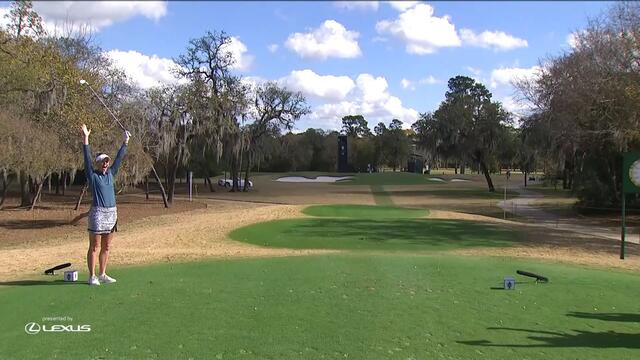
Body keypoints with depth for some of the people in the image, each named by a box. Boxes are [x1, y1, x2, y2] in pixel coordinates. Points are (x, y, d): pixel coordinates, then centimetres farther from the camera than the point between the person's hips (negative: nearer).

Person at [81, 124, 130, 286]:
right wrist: (85, 139, -18)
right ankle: (92, 277, 5)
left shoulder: (110, 174, 13)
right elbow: (87, 158, -11)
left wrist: (125, 141, 16)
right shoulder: (92, 175, -1)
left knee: (106, 247, 10)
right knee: (94, 247, 0)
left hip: (112, 213, 6)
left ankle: (102, 275, 19)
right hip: (97, 212, -6)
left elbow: (119, 158, 16)